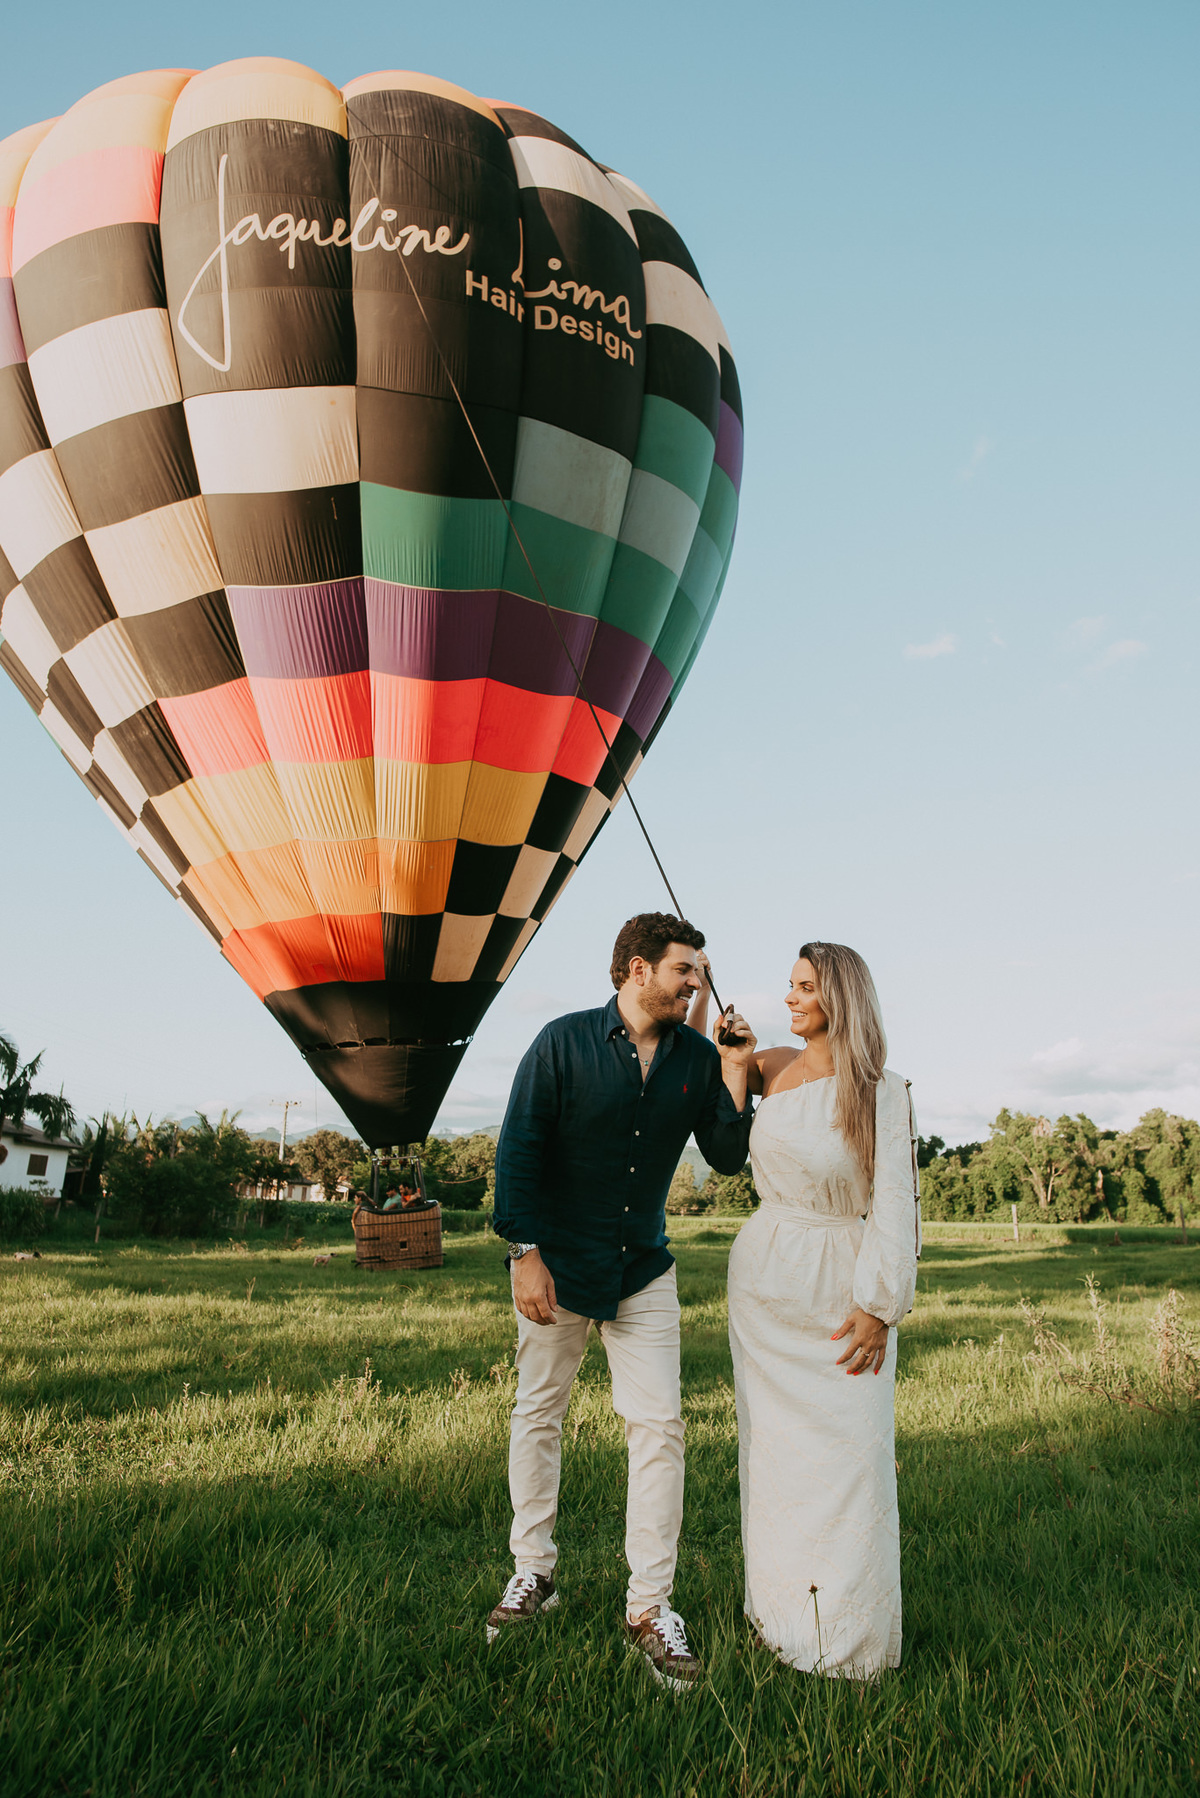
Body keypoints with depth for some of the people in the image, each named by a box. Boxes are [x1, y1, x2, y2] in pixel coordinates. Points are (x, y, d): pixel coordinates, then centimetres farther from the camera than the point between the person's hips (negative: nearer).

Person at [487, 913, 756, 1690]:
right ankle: (534, 1572, 30)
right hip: (558, 1264, -2)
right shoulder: (564, 1042, -13)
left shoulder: (698, 1057, -3)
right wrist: (525, 1255, -15)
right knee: (538, 1414, 10)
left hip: (646, 1272, 2)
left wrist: (735, 1074, -13)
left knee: (660, 1426, -2)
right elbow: (518, 1150, -11)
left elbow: (728, 1159, -2)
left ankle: (651, 1608, 11)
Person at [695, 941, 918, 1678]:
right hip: (765, 1278, 4)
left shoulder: (886, 1093, -9)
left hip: (843, 1290, -3)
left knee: (850, 1450, 0)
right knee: (774, 1445, 11)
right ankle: (782, 1604, 28)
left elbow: (896, 1206, -11)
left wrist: (879, 1307, -15)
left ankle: (850, 1632, 17)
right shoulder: (777, 1067, 2)